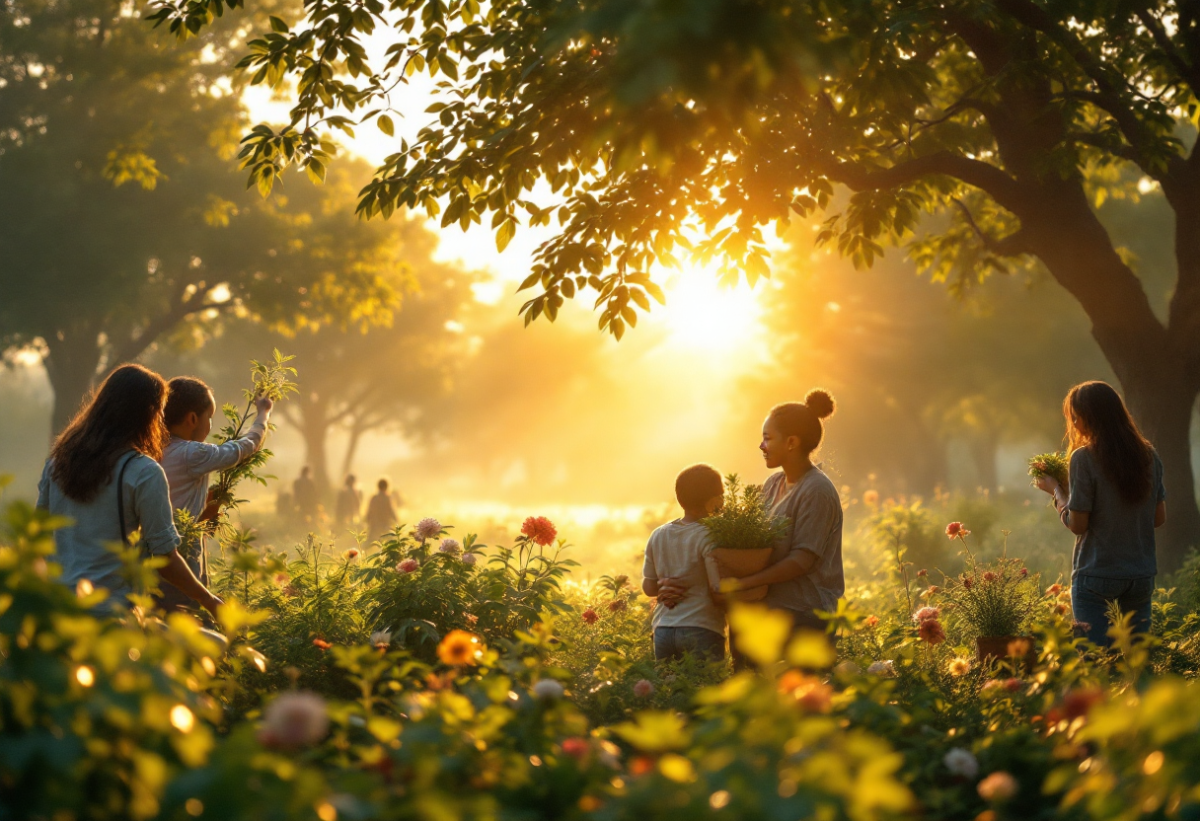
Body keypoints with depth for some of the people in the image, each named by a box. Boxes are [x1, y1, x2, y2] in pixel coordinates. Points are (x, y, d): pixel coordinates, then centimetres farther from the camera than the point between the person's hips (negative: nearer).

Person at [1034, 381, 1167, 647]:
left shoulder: (1084, 458, -13)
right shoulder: (1148, 455, 3)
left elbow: (1077, 525, -11)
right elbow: (1159, 517, 8)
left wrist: (1055, 490, 3)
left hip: (1096, 574, -5)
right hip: (1142, 574, 5)